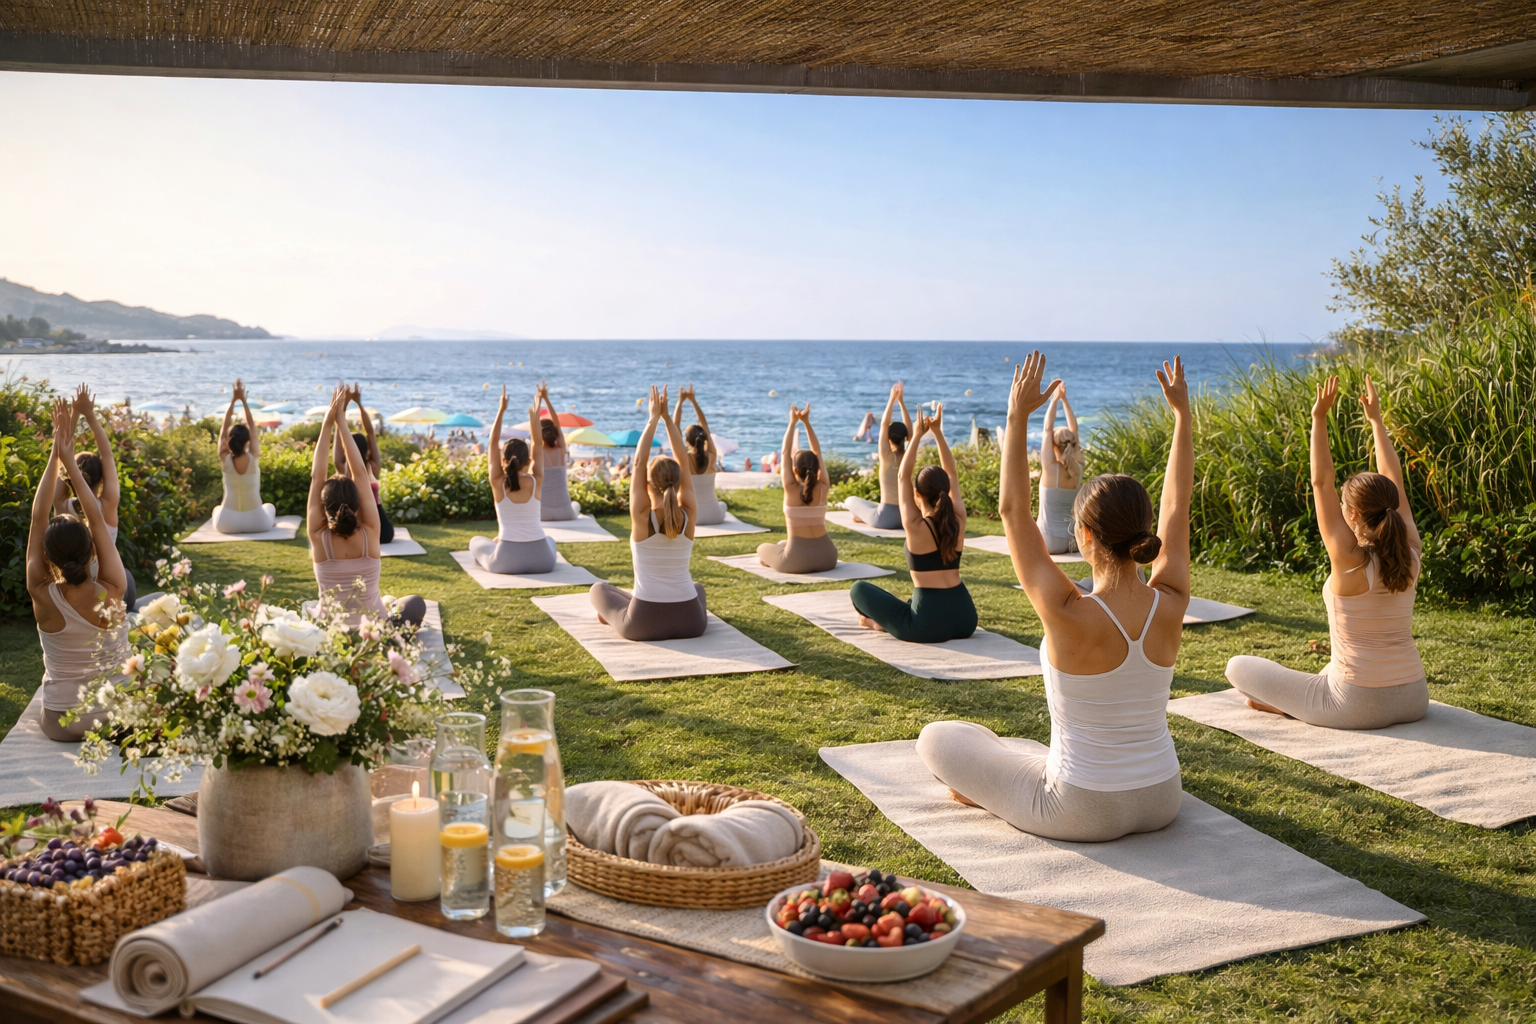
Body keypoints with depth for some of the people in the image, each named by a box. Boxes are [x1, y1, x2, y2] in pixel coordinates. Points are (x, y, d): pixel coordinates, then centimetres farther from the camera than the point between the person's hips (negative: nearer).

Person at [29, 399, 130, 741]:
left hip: (62, 724, 1)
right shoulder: (112, 593, -19)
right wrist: (69, 458, -8)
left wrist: (55, 455, -11)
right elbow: (97, 519, -11)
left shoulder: (43, 597, -19)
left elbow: (38, 518, -12)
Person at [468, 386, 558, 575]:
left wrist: (501, 410, 6)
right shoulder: (535, 482, -3)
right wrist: (534, 416, 12)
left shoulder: (498, 483, -4)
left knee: (476, 542, 31)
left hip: (507, 560, -1)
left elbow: (493, 443, 4)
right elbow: (537, 445, 10)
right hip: (540, 560, 1)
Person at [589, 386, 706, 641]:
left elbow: (639, 463, -4)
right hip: (690, 622, 3)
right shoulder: (688, 516, -6)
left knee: (599, 588, 29)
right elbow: (683, 462, 2)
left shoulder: (642, 516, -13)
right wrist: (666, 417, 5)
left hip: (643, 624, -3)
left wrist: (653, 419, 1)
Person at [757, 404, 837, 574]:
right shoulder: (823, 488, -2)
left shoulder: (791, 489, -10)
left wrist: (793, 423, 3)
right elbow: (817, 453, 7)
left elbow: (785, 453, -1)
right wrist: (806, 422, 6)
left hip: (796, 561, -5)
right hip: (827, 557, 5)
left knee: (763, 548, 24)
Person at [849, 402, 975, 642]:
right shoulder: (958, 521, 2)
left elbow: (903, 477, -1)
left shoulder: (915, 527, -11)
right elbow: (952, 475, 12)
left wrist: (918, 435, 3)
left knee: (859, 589, 12)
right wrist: (937, 432, 11)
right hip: (965, 619, 5)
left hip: (928, 625, -5)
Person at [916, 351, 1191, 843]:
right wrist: (1182, 412, 7)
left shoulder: (1072, 617, -28)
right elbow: (1177, 506, 0)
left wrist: (1018, 416, -18)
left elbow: (1012, 511, -20)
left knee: (936, 738, 11)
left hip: (1083, 813, -5)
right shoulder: (1170, 606, -15)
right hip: (1161, 802, 5)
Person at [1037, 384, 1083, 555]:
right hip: (1074, 540, 4)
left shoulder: (1051, 468, -16)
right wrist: (1064, 400, 5)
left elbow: (1047, 429, -11)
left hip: (1051, 543, -4)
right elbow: (1074, 431, 4)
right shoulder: (1078, 469, -4)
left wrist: (1055, 400, -4)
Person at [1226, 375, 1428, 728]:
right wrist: (1375, 419, 13)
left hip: (1357, 707, -7)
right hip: (1414, 701, 7)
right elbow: (1395, 483, 7)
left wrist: (1319, 418, -14)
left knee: (1238, 667, 6)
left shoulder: (1351, 561, -19)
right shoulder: (1409, 555, -4)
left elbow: (1321, 483, -16)